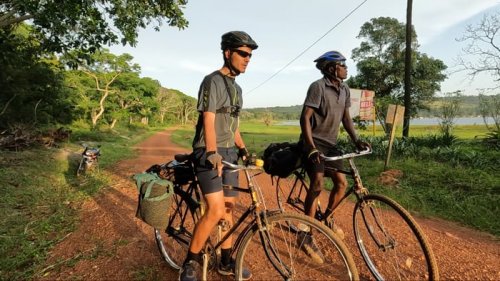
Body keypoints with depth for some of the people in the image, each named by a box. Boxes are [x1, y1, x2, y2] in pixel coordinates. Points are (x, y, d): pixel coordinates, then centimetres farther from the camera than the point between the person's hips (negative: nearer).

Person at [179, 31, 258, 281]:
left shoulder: (237, 88, 18)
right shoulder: (213, 81, -9)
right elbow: (209, 121, -19)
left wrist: (243, 150, 15)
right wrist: (213, 154, -28)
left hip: (229, 153, 8)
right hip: (209, 154, -8)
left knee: (228, 208, 10)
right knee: (215, 209, -15)